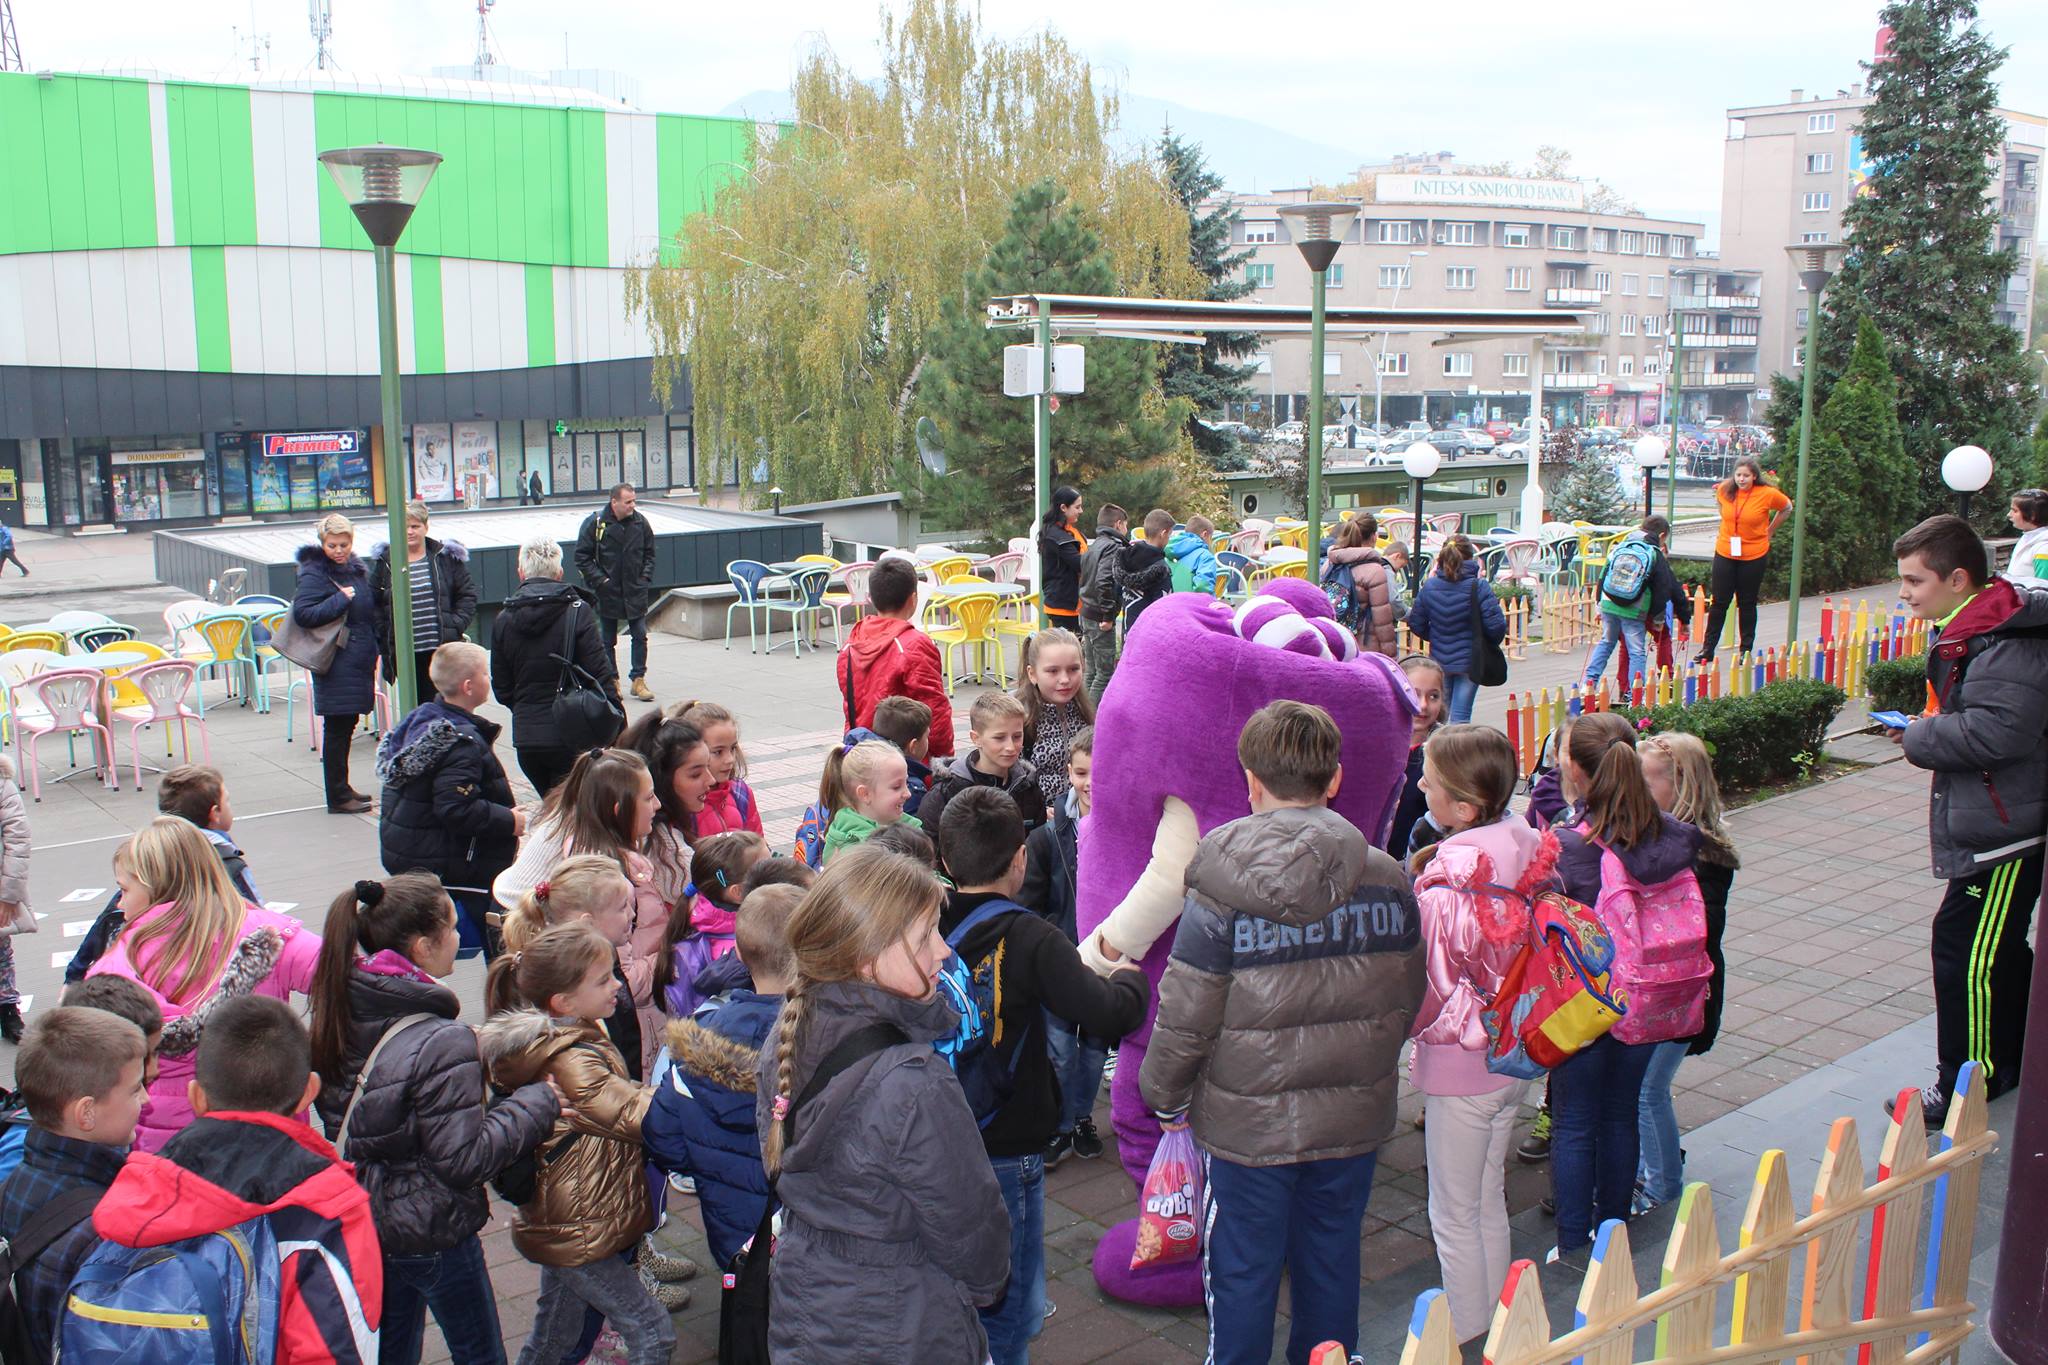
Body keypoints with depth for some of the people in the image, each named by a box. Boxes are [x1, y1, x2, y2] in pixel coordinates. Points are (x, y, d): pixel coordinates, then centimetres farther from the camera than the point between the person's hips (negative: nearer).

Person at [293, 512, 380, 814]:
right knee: (337, 729, -4)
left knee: (346, 726, 15)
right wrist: (340, 600, -20)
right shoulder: (315, 574, -11)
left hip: (358, 661, 8)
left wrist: (373, 651, 14)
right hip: (336, 663, -8)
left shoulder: (356, 568, 13)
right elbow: (302, 613, -21)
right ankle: (337, 798, 1)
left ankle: (342, 789, 25)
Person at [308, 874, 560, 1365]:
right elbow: (464, 1158, -25)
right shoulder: (442, 1043, -28)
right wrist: (538, 1102, -15)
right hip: (431, 1234, -7)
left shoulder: (340, 1013, -5)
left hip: (359, 1221, 7)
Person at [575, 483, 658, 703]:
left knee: (640, 636, 1)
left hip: (635, 592, 2)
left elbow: (649, 553, 13)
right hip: (607, 593, -2)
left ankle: (638, 680, 10)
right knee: (607, 640, 7)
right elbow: (582, 557, -6)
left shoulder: (640, 522, 1)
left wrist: (645, 578, 2)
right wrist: (599, 580, -12)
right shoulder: (595, 523, -9)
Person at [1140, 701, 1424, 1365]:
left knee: (1244, 1270, 13)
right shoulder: (1388, 880, -6)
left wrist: (1162, 1092, 4)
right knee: (1331, 1260, 20)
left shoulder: (1221, 892, -18)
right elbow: (1406, 998, 6)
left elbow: (1186, 1017, -13)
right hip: (1355, 1116, 4)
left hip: (1251, 1122, -4)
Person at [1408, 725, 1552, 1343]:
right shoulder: (1528, 850, -9)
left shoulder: (1444, 889, -29)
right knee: (1489, 1200, 24)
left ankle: (1466, 1338, 27)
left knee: (1455, 1215, 12)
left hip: (1461, 1064, -7)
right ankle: (1496, 1326, 40)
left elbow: (1429, 998, -20)